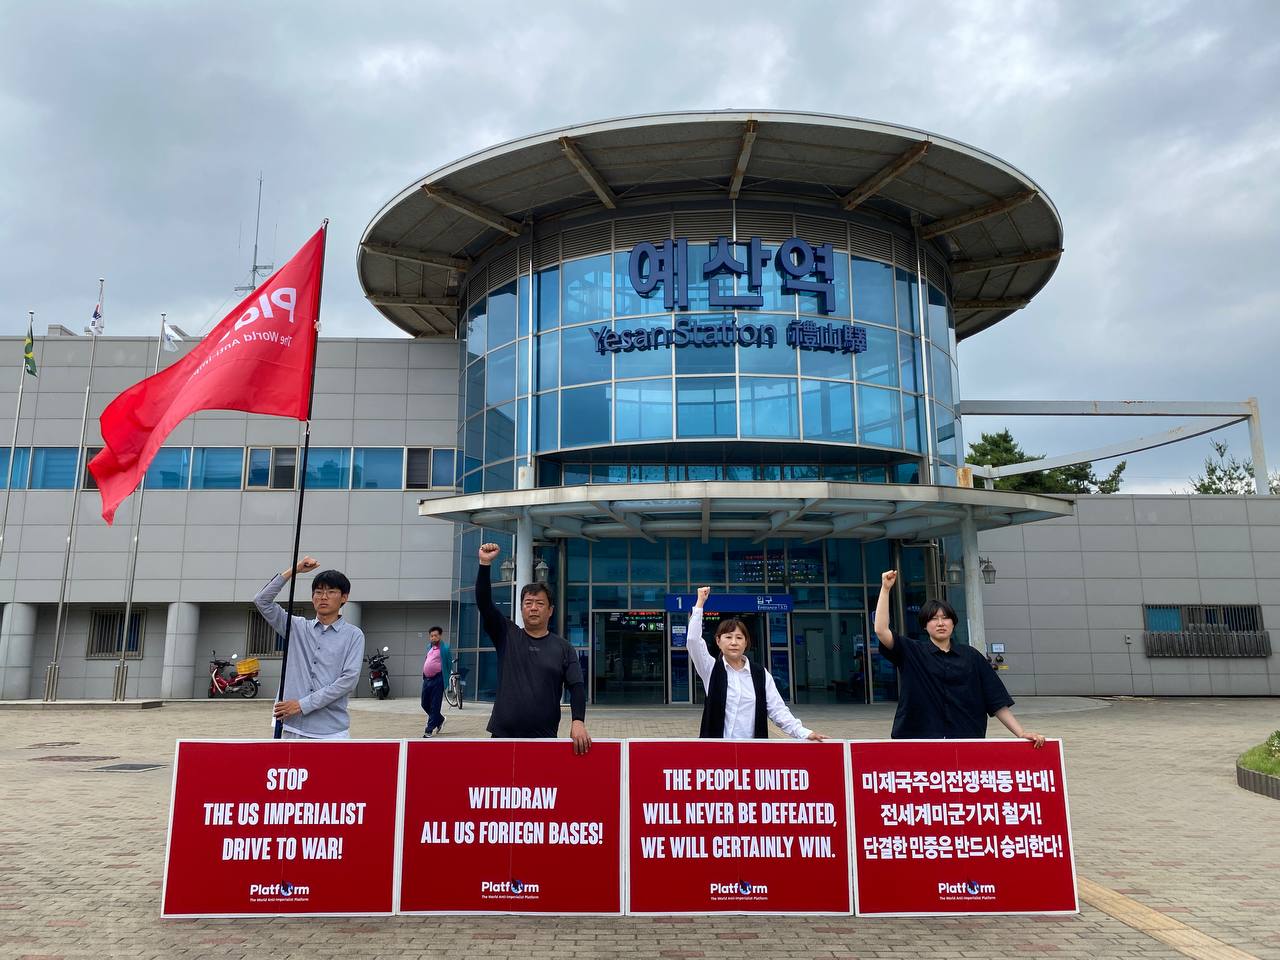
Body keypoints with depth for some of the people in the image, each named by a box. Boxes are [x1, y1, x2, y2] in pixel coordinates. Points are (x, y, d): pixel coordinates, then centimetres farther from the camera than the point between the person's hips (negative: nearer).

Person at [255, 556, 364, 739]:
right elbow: (262, 601, 7)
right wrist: (293, 571, 0)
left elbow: (348, 680, -8)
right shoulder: (298, 628, 13)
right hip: (293, 729, 3)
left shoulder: (353, 635, 2)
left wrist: (302, 705, -10)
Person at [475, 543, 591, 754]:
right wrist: (485, 564, -15)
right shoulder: (507, 636, 6)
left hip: (545, 739, 0)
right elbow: (484, 604, -5)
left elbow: (577, 687, -2)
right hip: (503, 736, 0)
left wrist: (578, 721, -19)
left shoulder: (564, 648, 5)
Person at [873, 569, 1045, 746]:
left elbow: (997, 701, 8)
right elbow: (881, 630, -10)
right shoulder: (912, 653, 4)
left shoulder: (971, 657, 10)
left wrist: (1021, 733, -1)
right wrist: (885, 588, -13)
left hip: (967, 741, 2)